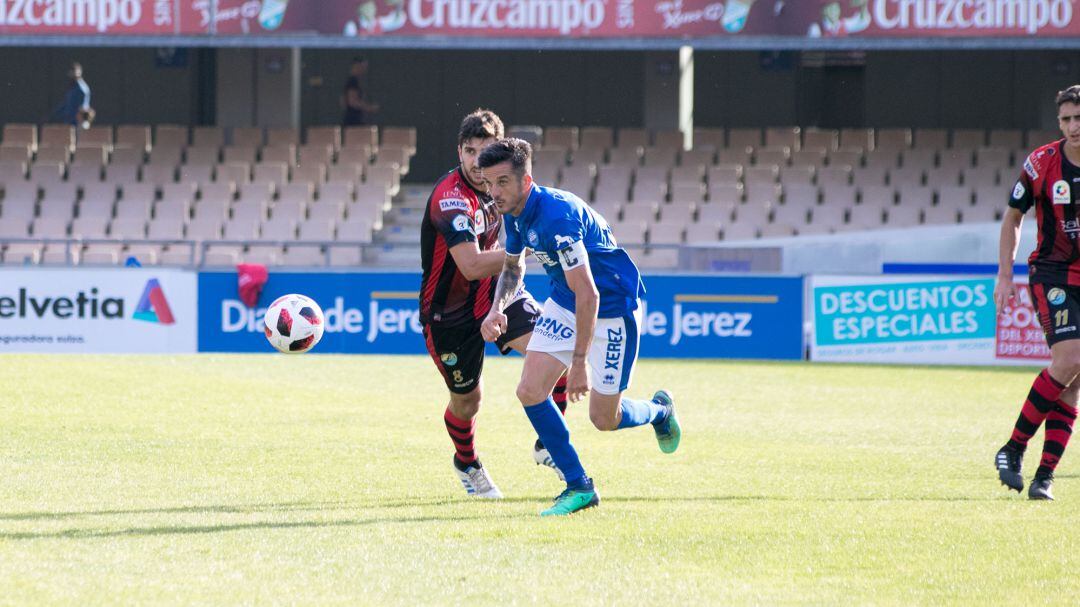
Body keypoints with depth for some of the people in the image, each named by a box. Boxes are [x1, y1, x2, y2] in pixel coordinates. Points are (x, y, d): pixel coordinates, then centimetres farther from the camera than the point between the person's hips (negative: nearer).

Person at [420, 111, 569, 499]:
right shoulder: (451, 198, -29)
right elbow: (472, 266, -38)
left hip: (491, 292, 6)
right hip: (449, 310, -6)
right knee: (467, 400, 8)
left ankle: (548, 445, 0)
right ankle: (466, 463, 41)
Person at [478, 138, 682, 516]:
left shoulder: (556, 217, -33)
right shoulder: (515, 213, -4)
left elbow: (588, 295, -33)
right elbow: (513, 267, 16)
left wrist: (579, 364, -31)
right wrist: (497, 309, -5)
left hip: (613, 307, -8)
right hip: (564, 304, 8)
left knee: (604, 419, -2)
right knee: (530, 391, -7)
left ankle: (660, 410, 32)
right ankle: (579, 487, 3)